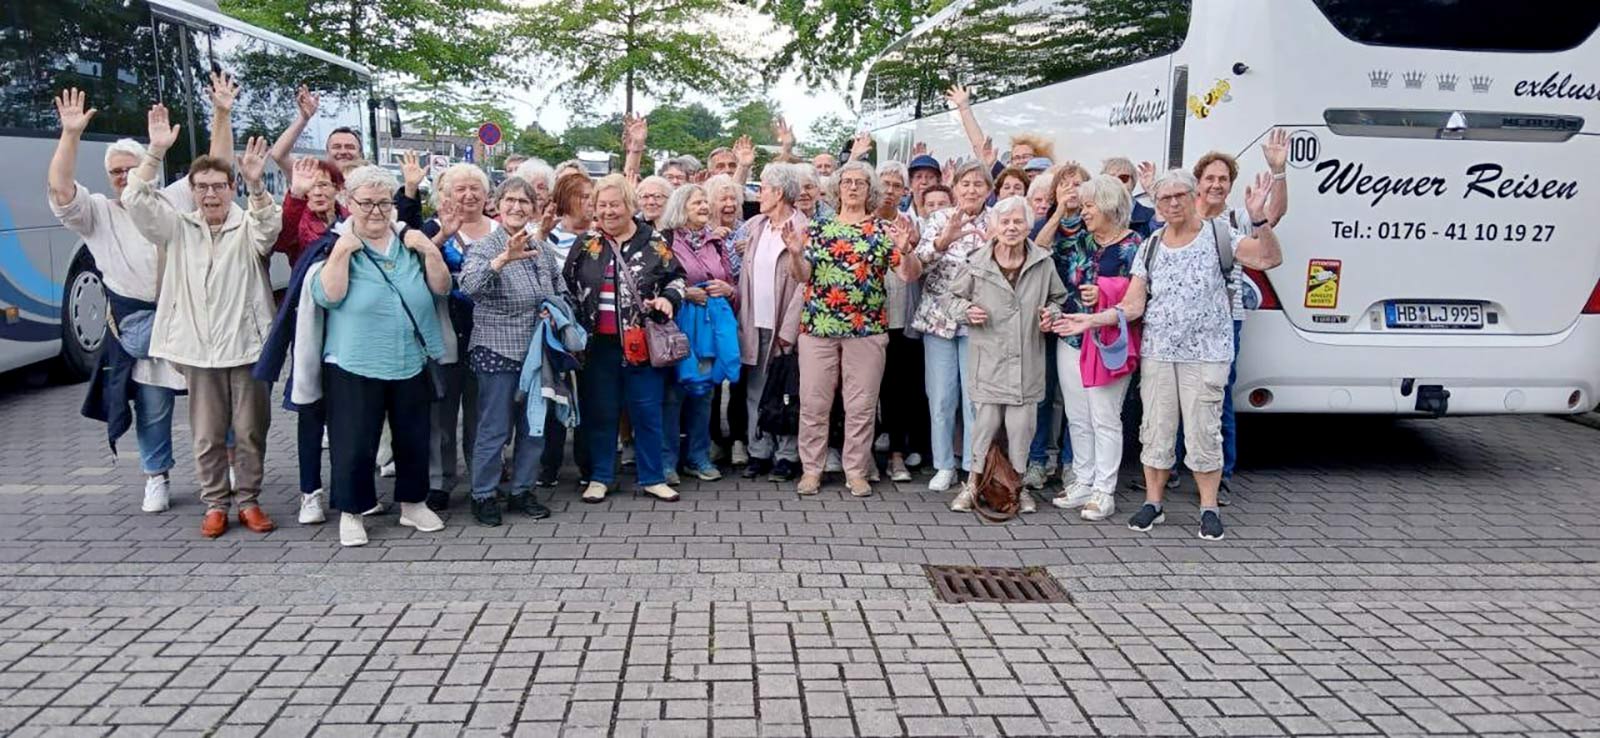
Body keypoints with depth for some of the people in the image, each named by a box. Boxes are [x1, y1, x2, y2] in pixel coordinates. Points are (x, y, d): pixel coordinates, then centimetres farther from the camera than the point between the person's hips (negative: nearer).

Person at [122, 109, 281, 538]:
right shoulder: (177, 229, 9)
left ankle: (248, 500, 19)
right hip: (199, 350, 2)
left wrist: (255, 184, -39)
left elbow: (270, 227, -22)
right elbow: (135, 199, -3)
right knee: (207, 436, 9)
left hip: (246, 346, -2)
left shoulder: (248, 226, 1)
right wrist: (156, 151, -13)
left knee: (250, 432, 6)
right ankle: (215, 503, 20)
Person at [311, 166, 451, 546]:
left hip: (412, 364, 4)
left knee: (414, 439, 14)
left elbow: (441, 289, 2)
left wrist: (430, 251, -11)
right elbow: (327, 296, -16)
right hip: (354, 367, -4)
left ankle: (413, 503, 30)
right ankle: (351, 512, 19)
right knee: (354, 443, 2)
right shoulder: (338, 246, -3)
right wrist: (342, 251, -21)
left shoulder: (410, 244, 7)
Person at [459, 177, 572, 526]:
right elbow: (469, 284, -28)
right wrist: (504, 258, -42)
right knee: (494, 429, 1)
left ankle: (522, 491, 26)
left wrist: (556, 310, -5)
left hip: (539, 352, 6)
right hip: (498, 352, -5)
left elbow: (564, 294, 18)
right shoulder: (485, 248, -7)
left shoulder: (544, 250, 9)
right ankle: (483, 495, 15)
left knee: (534, 427, 12)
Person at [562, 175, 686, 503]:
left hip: (642, 343, -1)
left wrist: (668, 298, -10)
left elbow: (677, 277, 10)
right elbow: (566, 286, 12)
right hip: (598, 344, 1)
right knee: (599, 411, 9)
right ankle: (600, 477, 21)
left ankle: (652, 478, 17)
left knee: (647, 411, 5)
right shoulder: (585, 243, 5)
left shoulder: (654, 241, 2)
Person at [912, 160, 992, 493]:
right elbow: (919, 263, -11)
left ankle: (974, 466, 13)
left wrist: (987, 243, -21)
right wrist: (943, 240, -29)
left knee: (975, 397, 1)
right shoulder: (938, 219, 2)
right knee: (940, 397, 5)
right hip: (938, 317, 1)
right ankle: (944, 466, 17)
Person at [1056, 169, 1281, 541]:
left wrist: (1259, 218, -27)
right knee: (1155, 430, 8)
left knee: (1203, 431, 0)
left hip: (1205, 354, -3)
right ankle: (1153, 502, 20)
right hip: (1157, 353, 3)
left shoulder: (1218, 235, -1)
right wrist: (1090, 320, -6)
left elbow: (1270, 259, -13)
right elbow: (1132, 306, 5)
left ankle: (1209, 508, 12)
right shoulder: (1150, 248, 8)